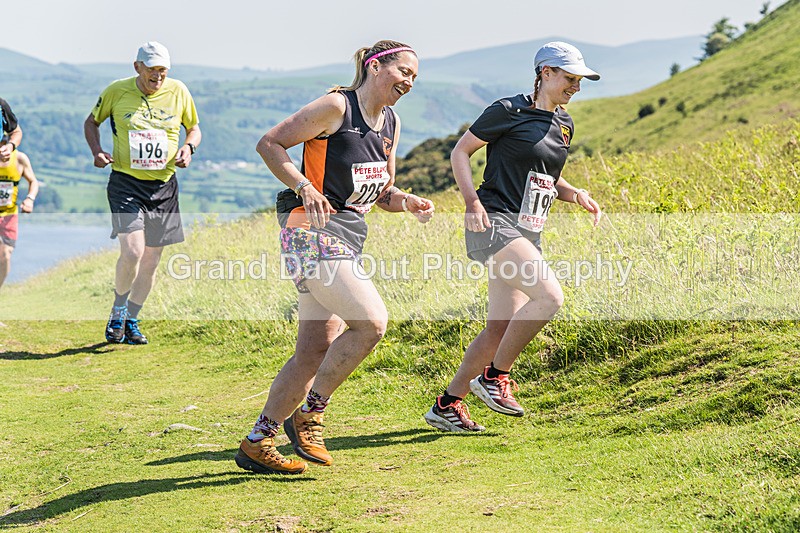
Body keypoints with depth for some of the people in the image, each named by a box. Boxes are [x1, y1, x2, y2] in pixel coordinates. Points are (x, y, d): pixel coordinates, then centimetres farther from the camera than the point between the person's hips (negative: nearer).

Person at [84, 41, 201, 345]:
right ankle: (118, 310, 8)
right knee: (132, 251, -19)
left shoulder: (178, 92, 1)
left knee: (151, 261, 8)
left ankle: (131, 320, 26)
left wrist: (188, 147, -7)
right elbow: (91, 121, 12)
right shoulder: (117, 91, -3)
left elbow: (194, 127, 15)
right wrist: (96, 151, -6)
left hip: (164, 186, 3)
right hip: (126, 182, -3)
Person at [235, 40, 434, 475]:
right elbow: (269, 144, -10)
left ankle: (257, 443, 14)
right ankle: (308, 415, -5)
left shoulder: (390, 123, 15)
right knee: (372, 321, -20)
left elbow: (381, 193, 22)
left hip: (348, 239, 9)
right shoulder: (336, 106, -9)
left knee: (316, 351, 5)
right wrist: (305, 187, -22)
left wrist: (407, 202, 0)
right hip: (313, 231, -9)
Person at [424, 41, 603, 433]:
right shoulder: (510, 111, -6)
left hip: (528, 234, 8)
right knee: (549, 296, -24)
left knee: (500, 330, 4)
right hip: (494, 224, -8)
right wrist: (472, 201, -16)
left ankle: (447, 404, 16)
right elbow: (460, 152, -2)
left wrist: (575, 194, 6)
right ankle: (494, 376, -9)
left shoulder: (564, 125, 16)